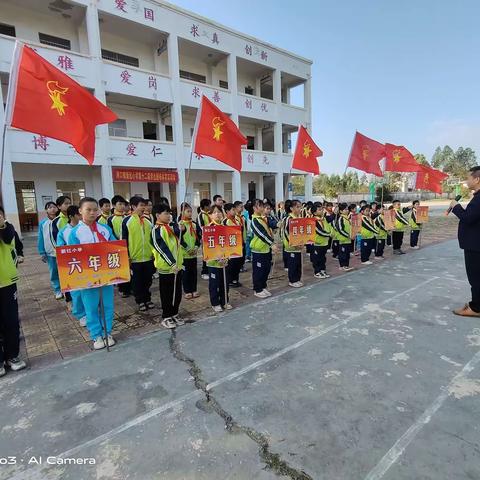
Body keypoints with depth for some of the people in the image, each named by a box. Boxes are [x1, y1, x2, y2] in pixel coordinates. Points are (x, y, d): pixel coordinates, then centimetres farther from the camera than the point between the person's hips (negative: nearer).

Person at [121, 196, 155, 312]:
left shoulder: (148, 221, 8)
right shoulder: (127, 221, -6)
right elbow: (124, 240, -6)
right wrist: (127, 256, -8)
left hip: (148, 257, 4)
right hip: (134, 258, -4)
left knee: (147, 280, 13)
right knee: (137, 282, 9)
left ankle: (147, 299, 28)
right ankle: (140, 301, 22)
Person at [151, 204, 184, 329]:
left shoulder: (172, 227, 11)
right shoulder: (156, 230, -13)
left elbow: (178, 242, 16)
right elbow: (161, 248, -21)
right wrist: (172, 263, -27)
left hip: (177, 266, 7)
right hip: (166, 267, -7)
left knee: (177, 293, 15)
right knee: (167, 294, 6)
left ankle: (174, 314, 30)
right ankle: (166, 317, 20)